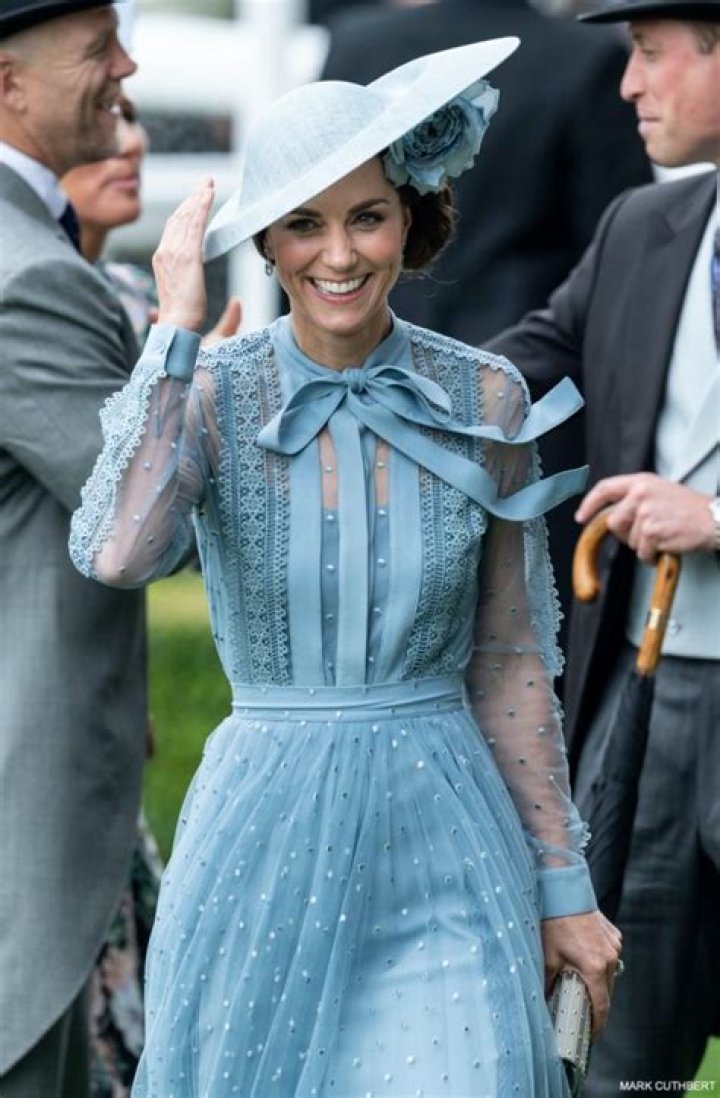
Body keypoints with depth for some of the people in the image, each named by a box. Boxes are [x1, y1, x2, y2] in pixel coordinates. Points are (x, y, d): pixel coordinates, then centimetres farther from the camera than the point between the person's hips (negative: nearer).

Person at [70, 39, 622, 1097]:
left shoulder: (484, 400, 0)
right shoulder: (211, 394, -5)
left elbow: (508, 661, 7)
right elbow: (116, 554, -26)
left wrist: (564, 885, 8)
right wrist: (178, 326, -21)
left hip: (445, 851, 1)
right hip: (264, 845, -1)